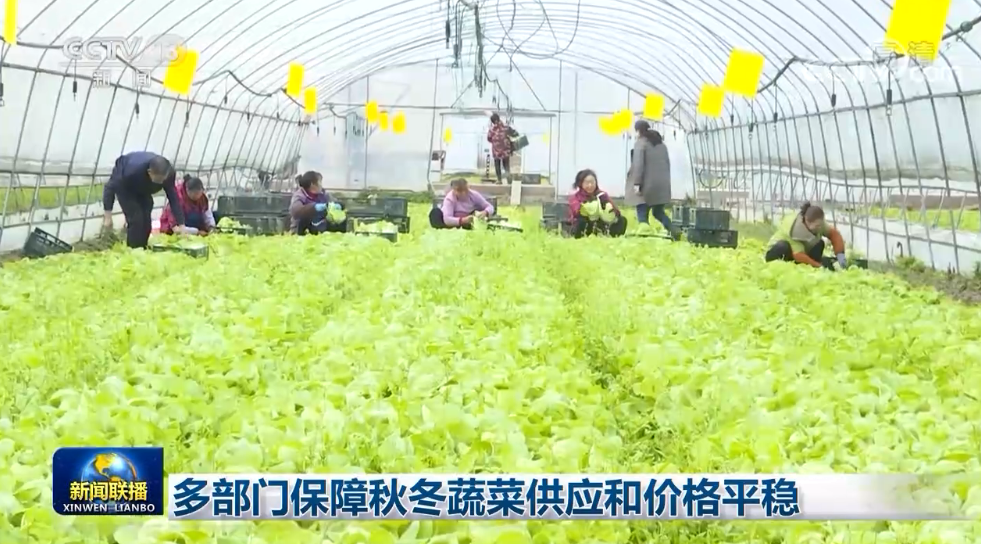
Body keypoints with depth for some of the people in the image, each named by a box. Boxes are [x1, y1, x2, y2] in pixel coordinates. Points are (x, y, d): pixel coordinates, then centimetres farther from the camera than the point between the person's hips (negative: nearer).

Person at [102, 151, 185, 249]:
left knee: (146, 221, -4)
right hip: (123, 186, -4)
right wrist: (108, 216, -33)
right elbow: (110, 187, -33)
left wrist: (181, 225, -31)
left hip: (142, 188, 4)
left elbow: (174, 198, -25)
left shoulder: (169, 173, -33)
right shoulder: (133, 171, -45)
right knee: (136, 220, -19)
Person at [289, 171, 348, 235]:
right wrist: (314, 207, -44)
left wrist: (337, 206, -22)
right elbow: (295, 211, -31)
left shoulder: (322, 194, 5)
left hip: (320, 231, 5)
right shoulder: (299, 196, -13)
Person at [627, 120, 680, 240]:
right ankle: (674, 231, -2)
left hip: (647, 185, -7)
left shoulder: (641, 143, -6)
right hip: (661, 185, 7)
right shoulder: (661, 143, 18)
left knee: (642, 215, -3)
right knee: (658, 212, 17)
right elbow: (667, 163, 20)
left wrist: (637, 183, -16)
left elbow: (638, 165, -15)